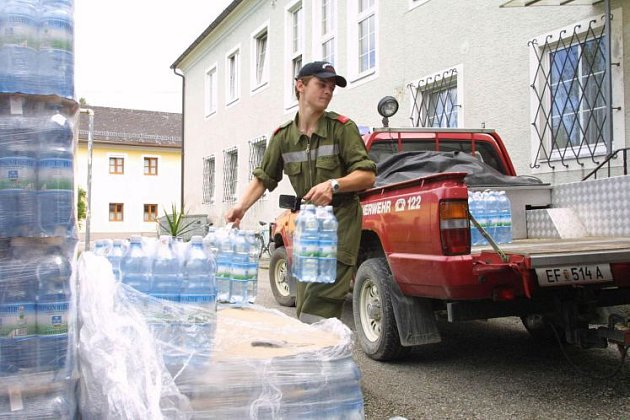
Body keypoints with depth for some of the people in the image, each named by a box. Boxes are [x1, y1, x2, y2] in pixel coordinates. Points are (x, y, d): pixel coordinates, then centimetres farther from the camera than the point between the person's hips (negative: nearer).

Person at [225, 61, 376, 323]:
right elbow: (263, 177, 11)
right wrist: (242, 205, -6)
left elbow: (367, 175, -9)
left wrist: (334, 184, -27)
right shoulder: (283, 136, 7)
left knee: (319, 305, -14)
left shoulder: (342, 128, -6)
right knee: (303, 304, 7)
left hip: (340, 219, -5)